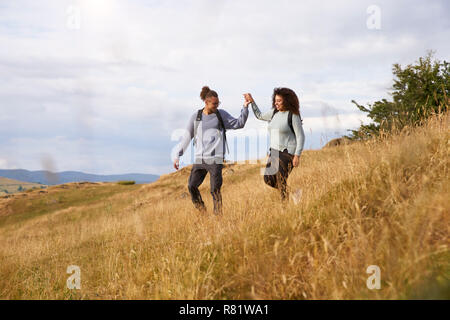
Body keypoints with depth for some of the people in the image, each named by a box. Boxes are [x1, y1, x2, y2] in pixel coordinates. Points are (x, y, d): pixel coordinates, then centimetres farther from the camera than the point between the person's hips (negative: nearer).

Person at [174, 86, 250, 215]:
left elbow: (239, 124, 6)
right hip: (200, 158, 2)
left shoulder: (221, 114, 7)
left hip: (215, 158, -2)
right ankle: (202, 212, 15)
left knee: (215, 189, -6)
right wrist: (178, 156, 11)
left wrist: (245, 107, -6)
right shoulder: (196, 117, 7)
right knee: (192, 186, -2)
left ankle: (218, 214, 5)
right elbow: (187, 136, 12)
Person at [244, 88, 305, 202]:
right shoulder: (274, 112, 8)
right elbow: (260, 116, 26)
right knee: (268, 179, 4)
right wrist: (252, 102, 16)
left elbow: (300, 136, -12)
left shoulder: (293, 116, -13)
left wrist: (297, 155, -18)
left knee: (281, 181, -9)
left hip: (287, 152, -8)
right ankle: (295, 192, 18)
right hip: (274, 151, 8)